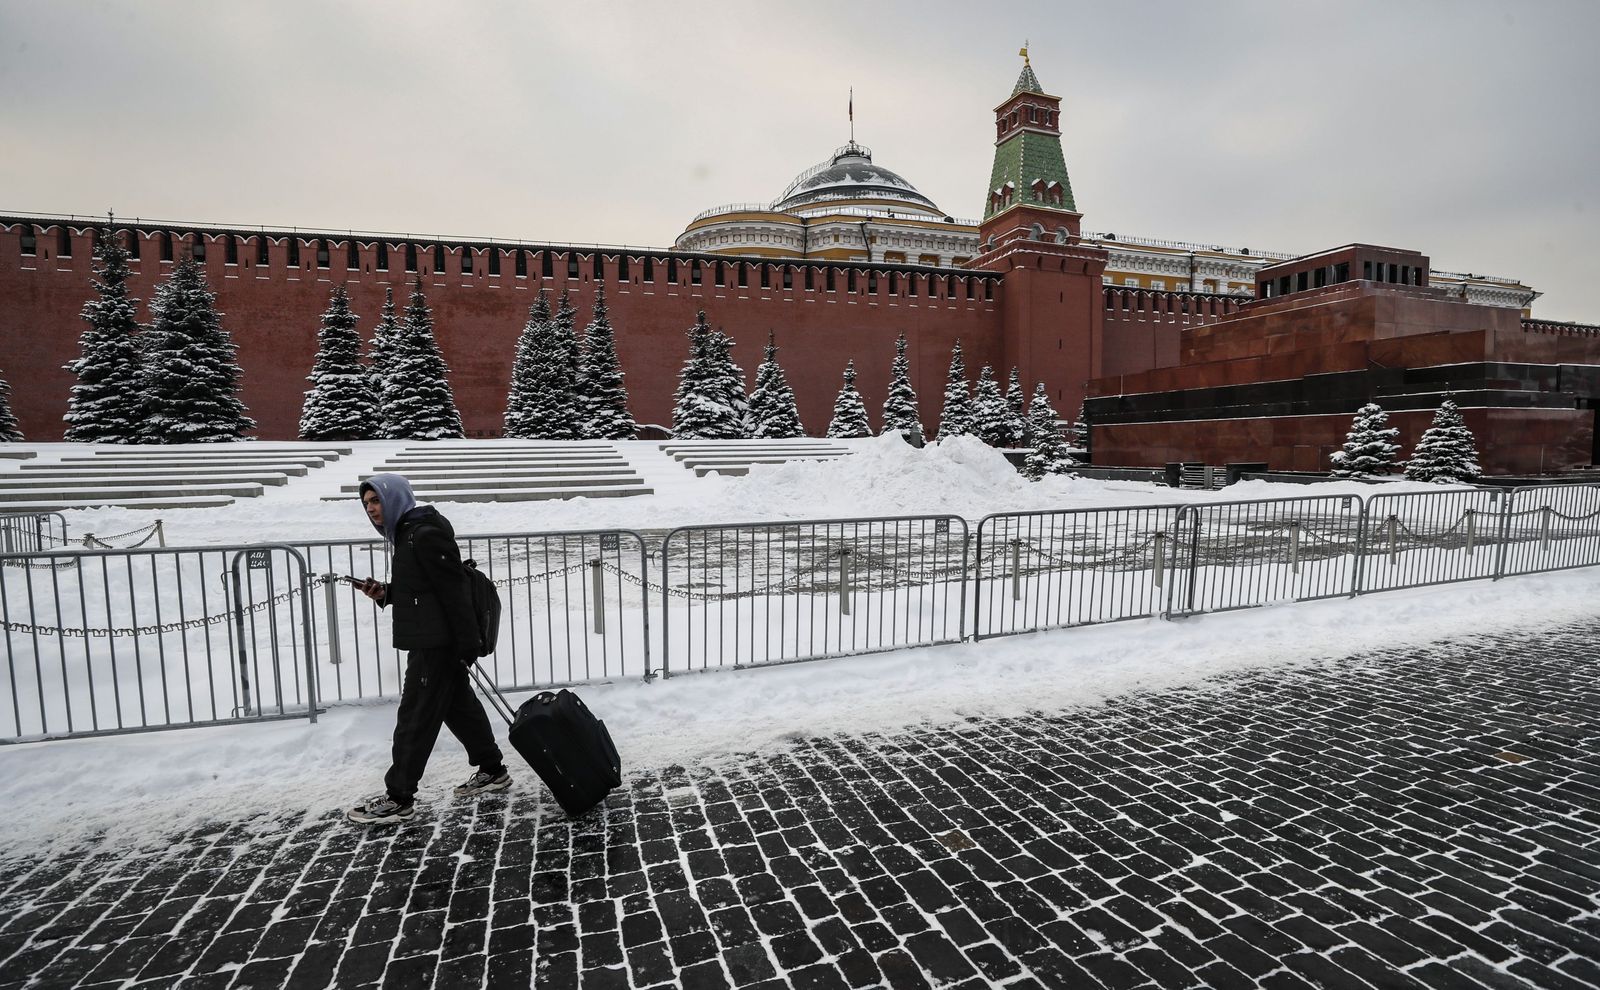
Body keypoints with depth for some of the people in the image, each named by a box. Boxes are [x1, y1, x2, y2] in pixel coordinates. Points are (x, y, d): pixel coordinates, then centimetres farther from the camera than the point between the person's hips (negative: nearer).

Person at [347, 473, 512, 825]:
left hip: (437, 642, -10)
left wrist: (467, 646, -22)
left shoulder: (426, 533, -18)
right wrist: (385, 593, 4)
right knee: (459, 705, 16)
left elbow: (454, 590, -21)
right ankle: (492, 770, 27)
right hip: (429, 639, 10)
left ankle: (398, 798, 11)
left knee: (415, 716, -1)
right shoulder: (406, 533, 14)